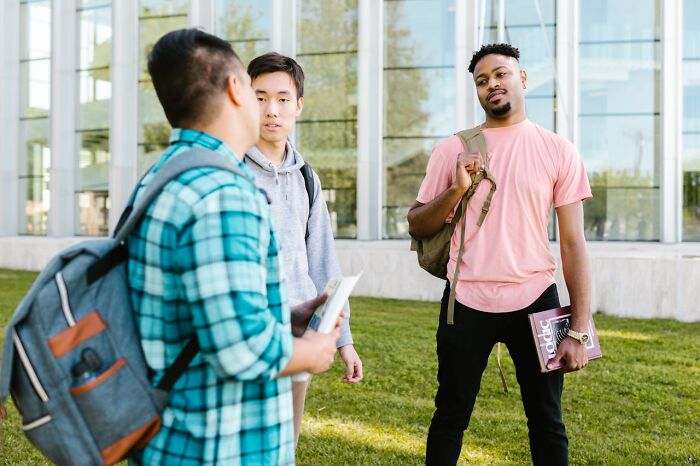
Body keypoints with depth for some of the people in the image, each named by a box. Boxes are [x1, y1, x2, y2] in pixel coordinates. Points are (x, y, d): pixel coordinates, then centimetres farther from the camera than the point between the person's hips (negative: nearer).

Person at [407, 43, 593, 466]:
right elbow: (417, 227, 6)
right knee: (450, 418, 12)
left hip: (535, 302, 0)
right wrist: (456, 190, -13)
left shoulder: (558, 151, 1)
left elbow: (573, 243, -1)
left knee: (547, 422, 10)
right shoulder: (451, 151, 4)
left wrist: (580, 329, -6)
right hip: (467, 303, 1)